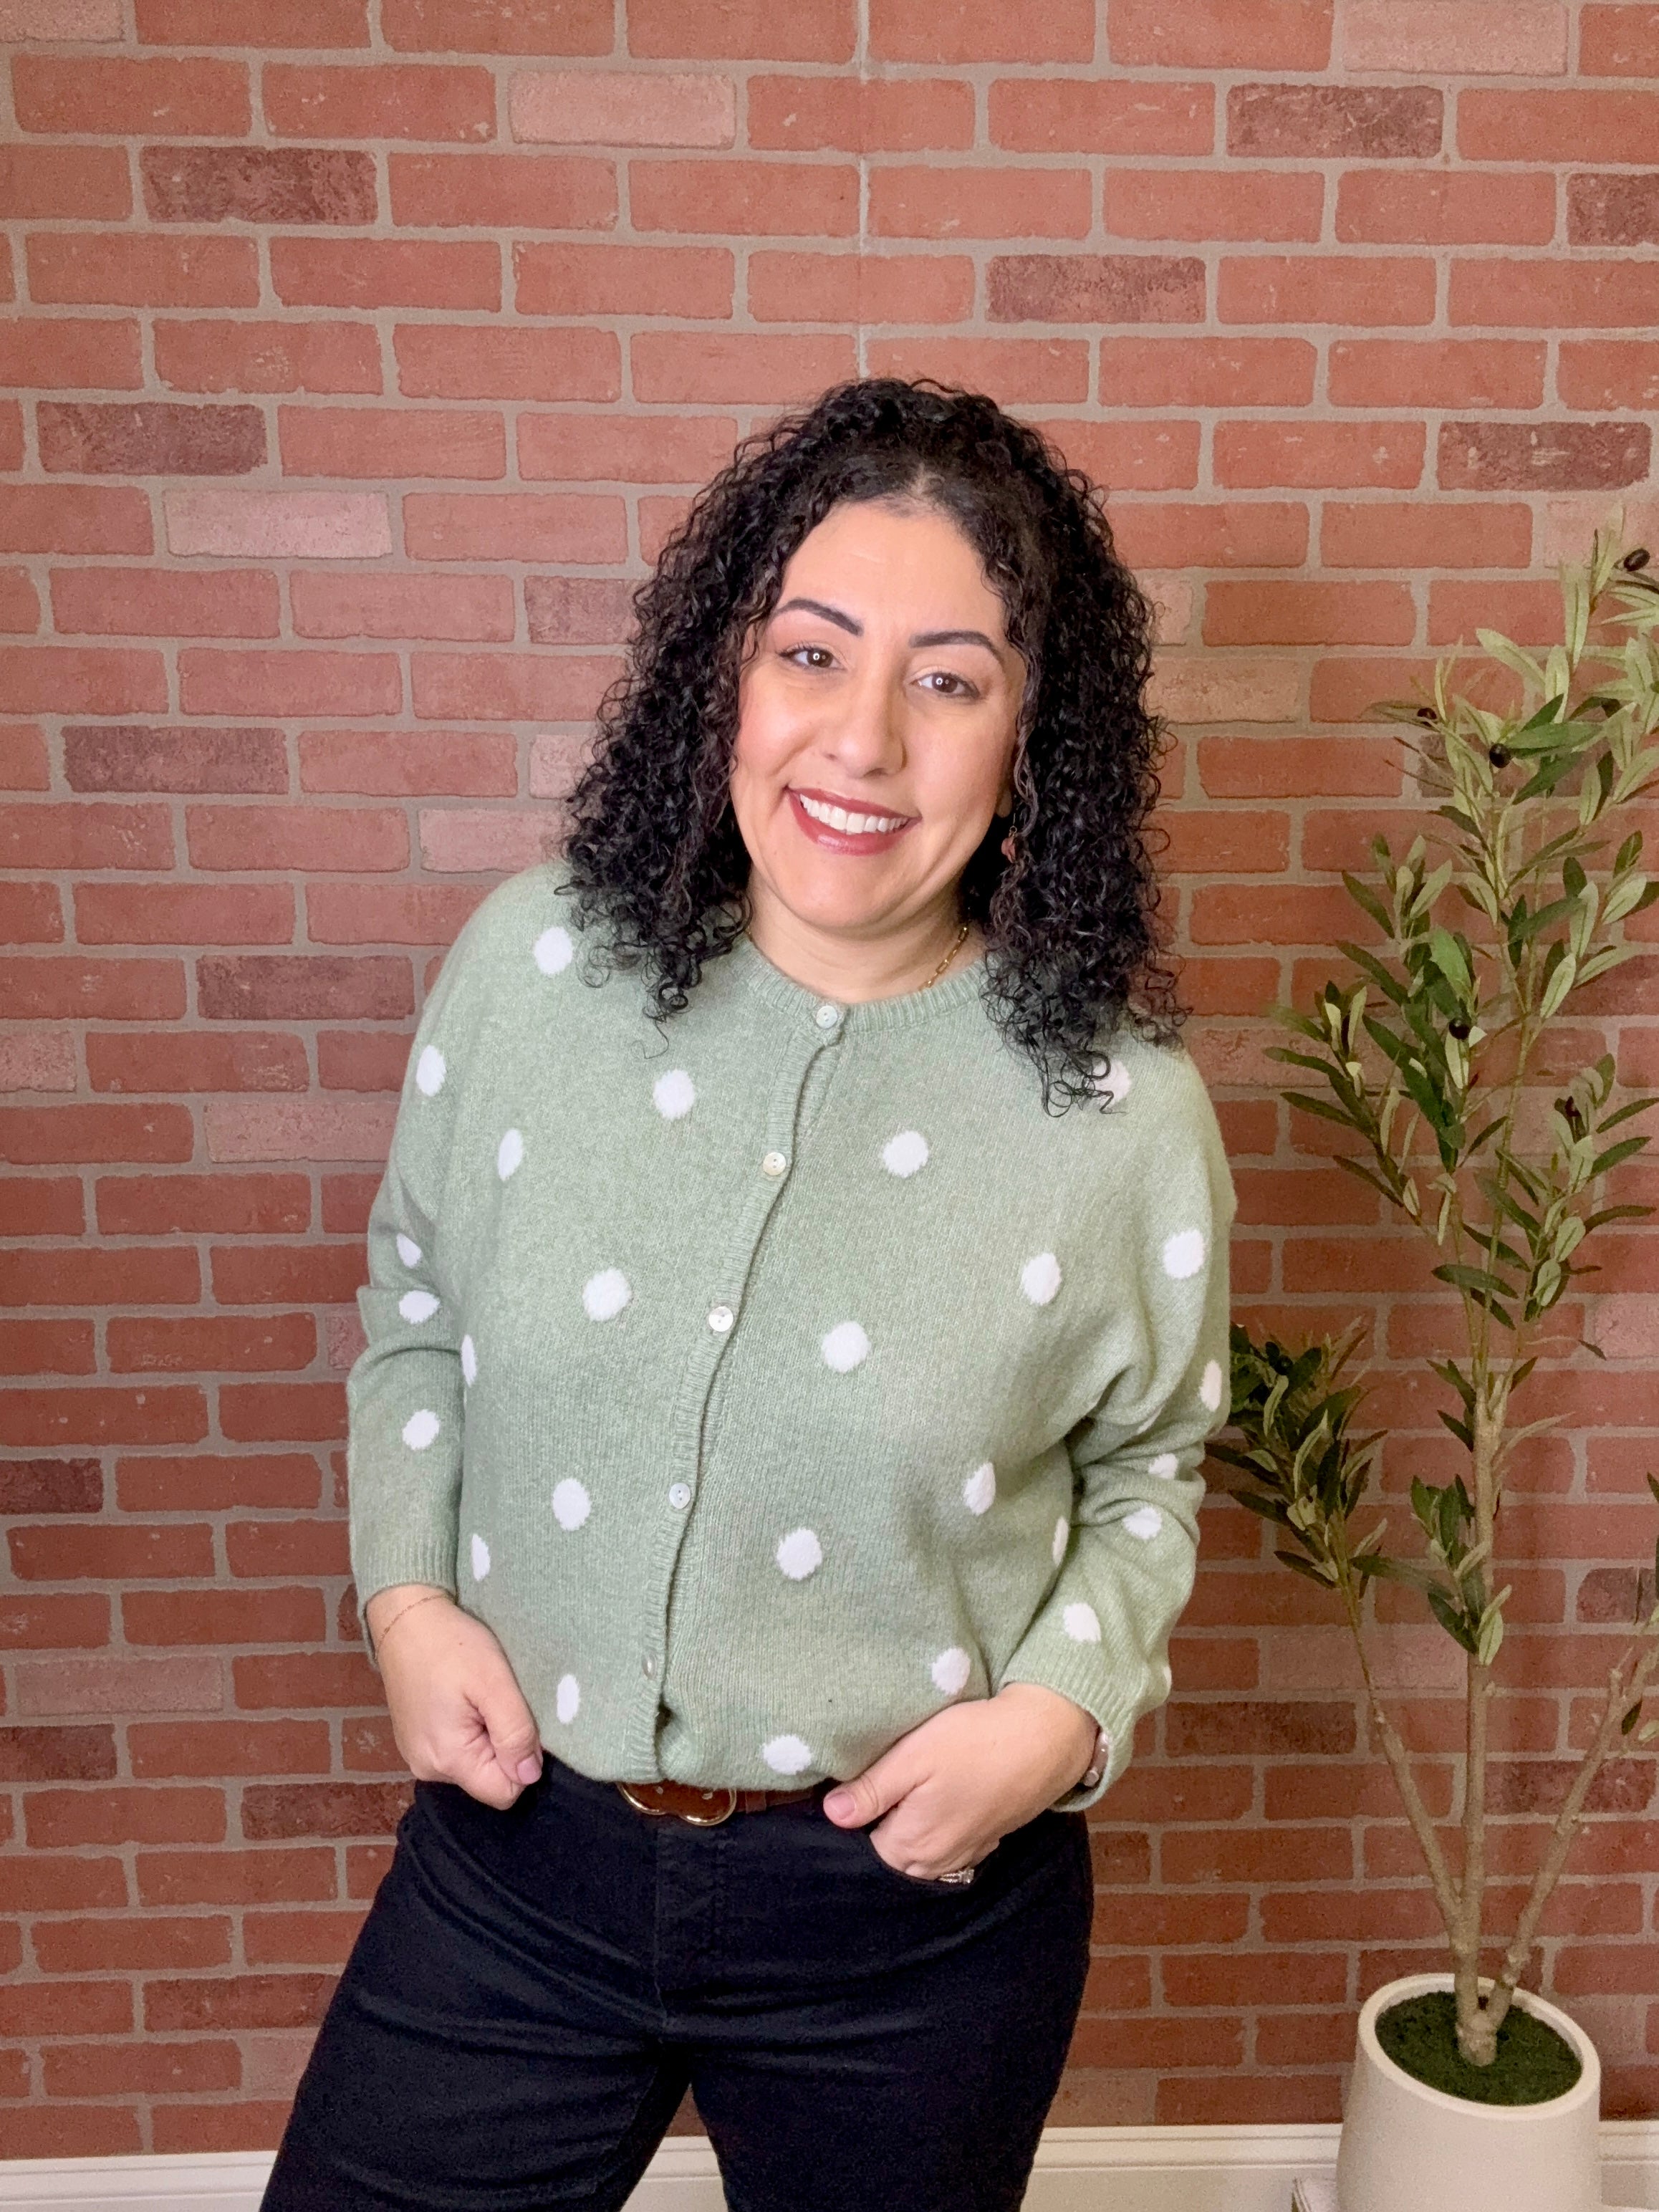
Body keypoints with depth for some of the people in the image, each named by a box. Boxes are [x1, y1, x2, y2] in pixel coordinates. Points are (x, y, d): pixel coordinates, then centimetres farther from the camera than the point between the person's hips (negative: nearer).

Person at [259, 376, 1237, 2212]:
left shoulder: (1121, 1112, -14)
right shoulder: (529, 961, -10)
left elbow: (1148, 1471, 2)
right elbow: (413, 1309, 6)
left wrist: (1061, 1708, -13)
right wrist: (405, 1590, -6)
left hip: (911, 1917, -1)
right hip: (512, 1859, 2)